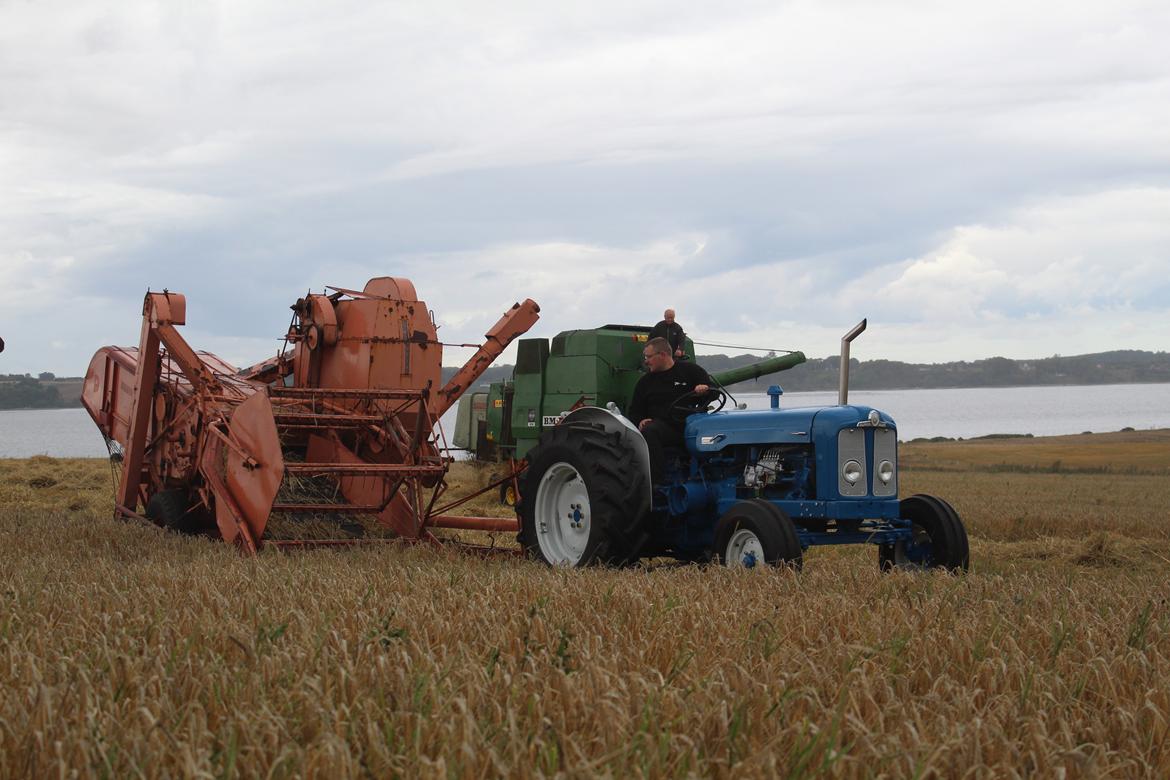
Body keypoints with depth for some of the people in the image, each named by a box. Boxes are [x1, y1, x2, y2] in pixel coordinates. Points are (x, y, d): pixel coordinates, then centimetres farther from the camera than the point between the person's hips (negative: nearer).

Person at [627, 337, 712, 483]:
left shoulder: (691, 371, 12)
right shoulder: (645, 382, 20)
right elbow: (634, 412, 23)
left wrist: (705, 388, -15)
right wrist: (640, 421, 0)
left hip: (691, 422, -1)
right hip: (661, 424, 1)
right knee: (648, 432, -33)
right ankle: (656, 481, -36)